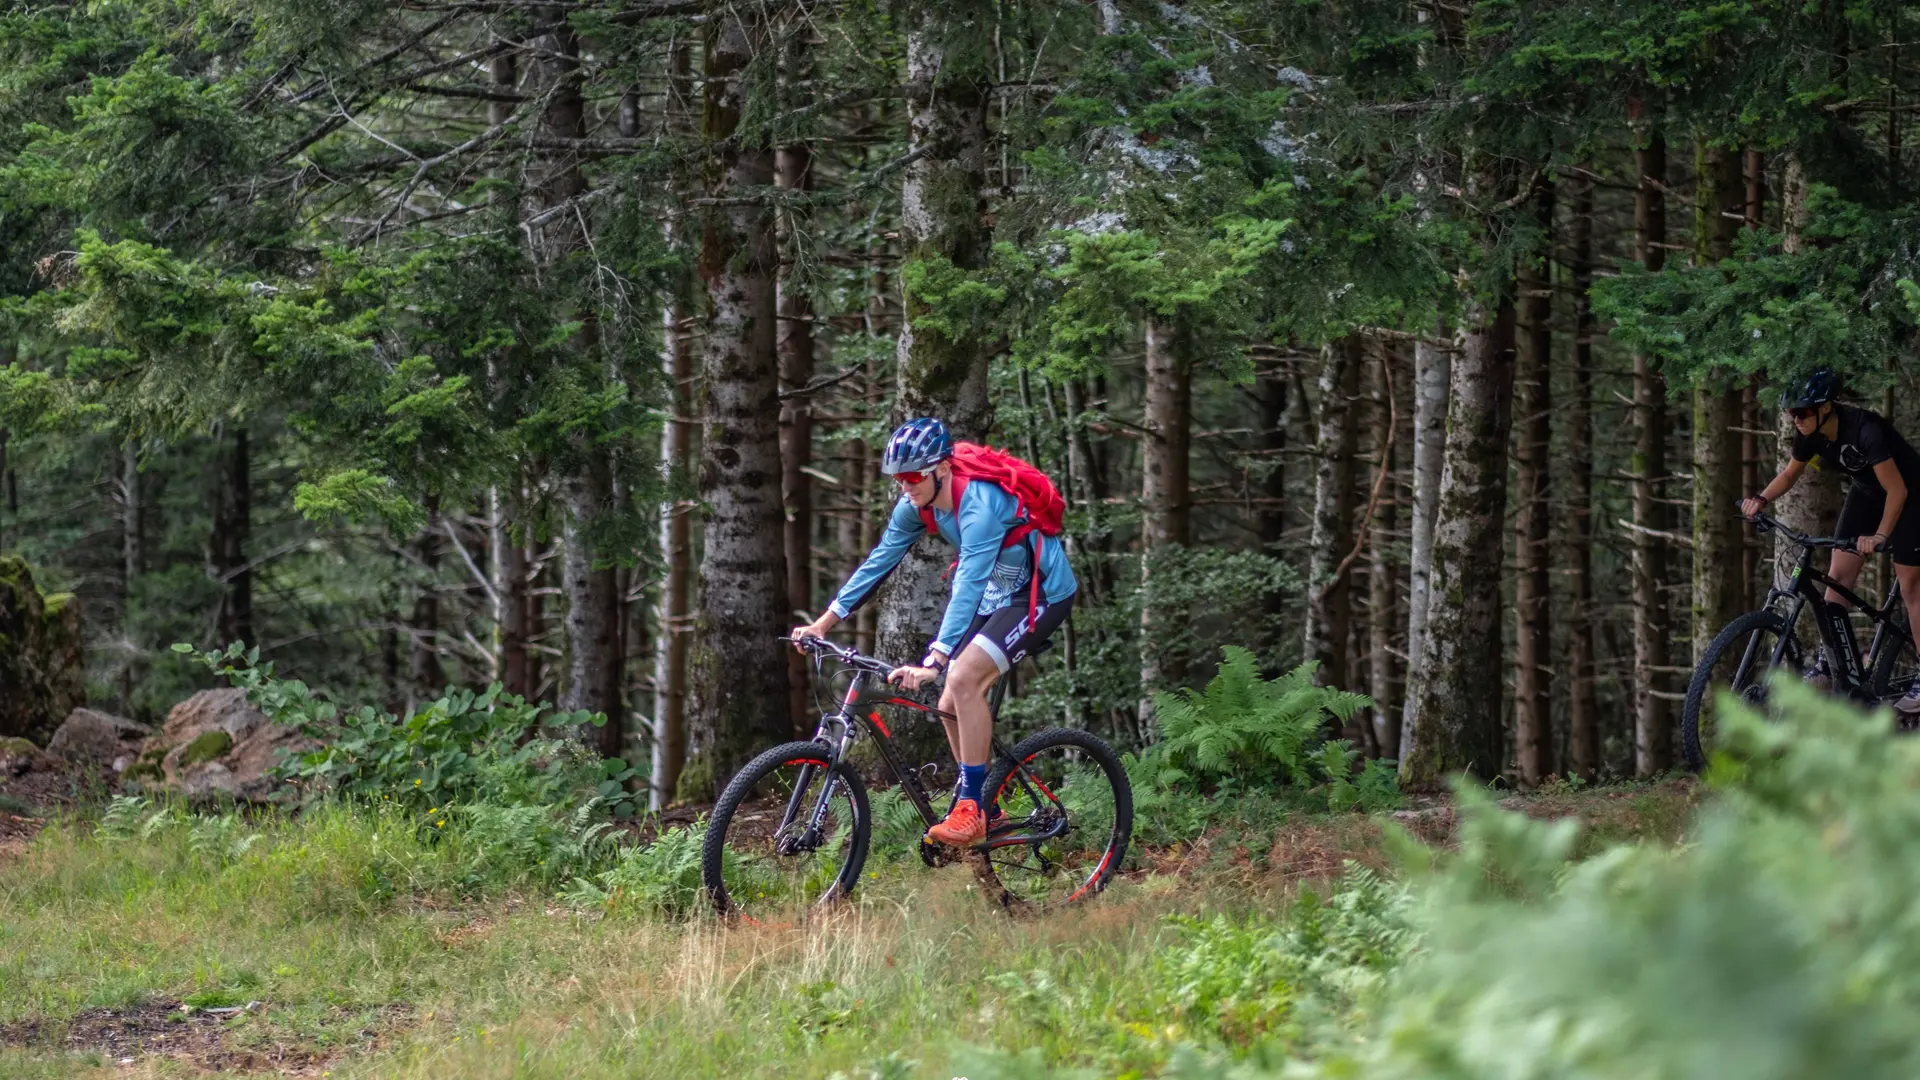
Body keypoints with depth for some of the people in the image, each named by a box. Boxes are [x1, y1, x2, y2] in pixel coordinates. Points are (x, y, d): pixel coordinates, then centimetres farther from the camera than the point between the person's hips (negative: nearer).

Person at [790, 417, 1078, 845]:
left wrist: (934, 663, -50)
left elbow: (967, 586, -41)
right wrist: (822, 624, -6)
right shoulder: (917, 503, -8)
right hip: (996, 593, 9)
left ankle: (971, 809, -20)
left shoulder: (980, 504, -33)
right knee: (952, 707, 3)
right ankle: (987, 812, 19)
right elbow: (880, 561, -2)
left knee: (964, 679, -25)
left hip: (1041, 594, -9)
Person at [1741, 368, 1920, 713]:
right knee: (1838, 574, -3)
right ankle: (1827, 665, 3)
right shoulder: (1810, 434, -16)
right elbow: (1791, 473, 2)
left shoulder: (1865, 429, -36)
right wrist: (1762, 499, -15)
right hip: (1866, 493, 7)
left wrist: (1880, 536, -41)